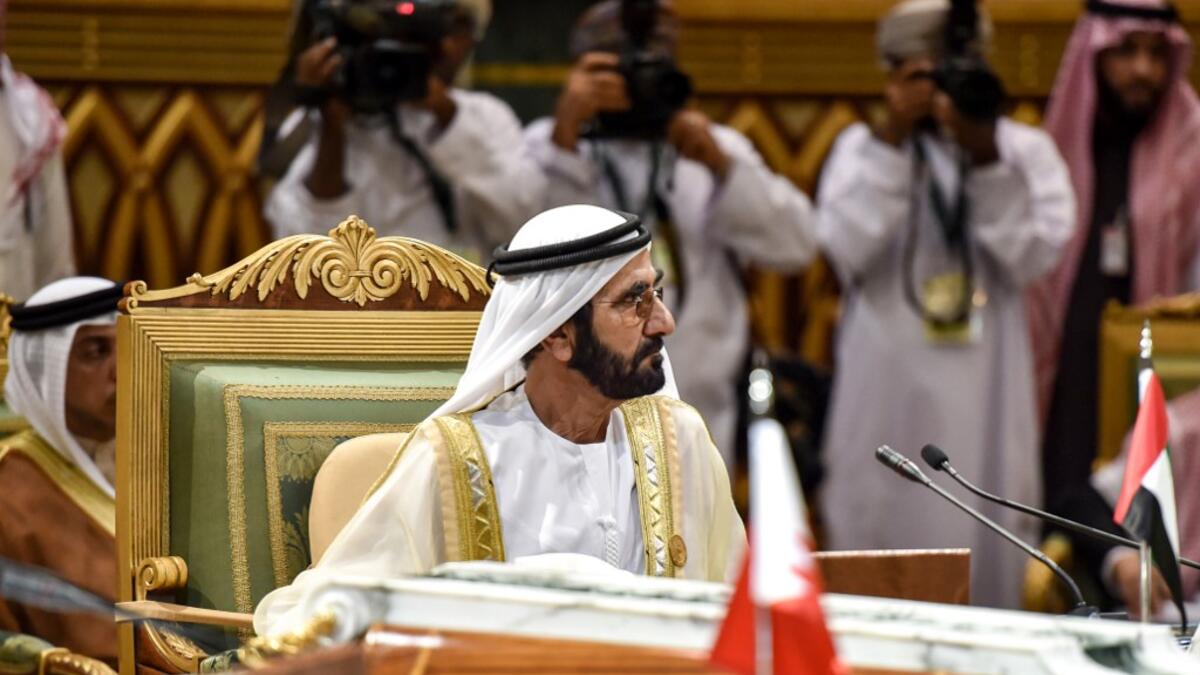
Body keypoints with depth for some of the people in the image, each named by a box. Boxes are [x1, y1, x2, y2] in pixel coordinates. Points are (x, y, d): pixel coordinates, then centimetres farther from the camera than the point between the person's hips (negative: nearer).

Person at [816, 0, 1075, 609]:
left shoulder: (1026, 149, 6)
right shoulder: (862, 145, 7)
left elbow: (1033, 258, -7)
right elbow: (846, 247, -9)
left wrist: (986, 159, -15)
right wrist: (893, 139, -12)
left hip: (982, 387, 0)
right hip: (885, 385, 0)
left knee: (982, 545, -1)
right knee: (876, 532, 1)